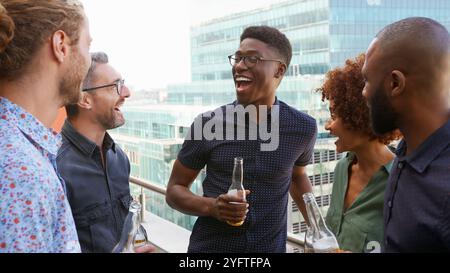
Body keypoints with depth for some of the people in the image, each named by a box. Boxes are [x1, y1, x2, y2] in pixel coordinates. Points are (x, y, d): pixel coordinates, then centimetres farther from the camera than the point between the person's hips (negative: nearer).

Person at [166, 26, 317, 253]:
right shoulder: (208, 124, -11)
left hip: (270, 247, 2)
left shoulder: (303, 128, -7)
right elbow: (175, 190, -2)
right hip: (208, 247, -1)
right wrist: (211, 207, -20)